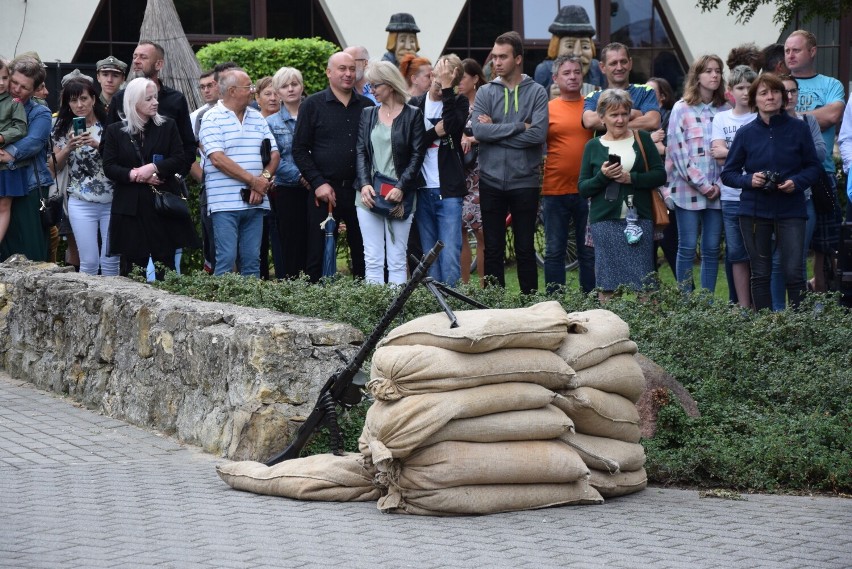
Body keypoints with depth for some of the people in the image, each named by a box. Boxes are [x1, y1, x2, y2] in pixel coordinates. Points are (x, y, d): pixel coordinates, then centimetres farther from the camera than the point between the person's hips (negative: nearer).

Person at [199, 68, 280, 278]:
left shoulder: (257, 118, 16)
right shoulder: (212, 119, -4)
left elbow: (274, 154, 14)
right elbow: (218, 158, -13)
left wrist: (264, 178, -6)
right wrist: (252, 180, -12)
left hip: (255, 202, 6)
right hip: (226, 203, -6)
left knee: (252, 260, 5)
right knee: (226, 259, -8)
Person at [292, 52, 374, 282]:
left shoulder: (367, 106, 11)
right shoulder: (313, 105, 3)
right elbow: (299, 150, 0)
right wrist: (318, 183, -9)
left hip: (360, 191, 3)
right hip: (325, 191, -3)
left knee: (363, 254, 5)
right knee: (318, 254, -1)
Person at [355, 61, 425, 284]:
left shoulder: (413, 115, 1)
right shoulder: (367, 114, 13)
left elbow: (417, 155, -3)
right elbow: (360, 151, 8)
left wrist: (401, 187, -13)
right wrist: (365, 184, -7)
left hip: (399, 196, -3)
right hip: (369, 195, 3)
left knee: (397, 260, -3)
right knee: (373, 259, 1)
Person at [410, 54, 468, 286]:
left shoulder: (459, 103, 7)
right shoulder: (415, 105, 10)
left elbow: (453, 125, -15)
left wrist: (447, 89, -14)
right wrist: (435, 133, -12)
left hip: (449, 191, -2)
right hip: (422, 190, 2)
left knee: (450, 256, -9)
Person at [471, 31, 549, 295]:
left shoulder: (536, 92, -1)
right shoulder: (485, 92, 4)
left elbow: (538, 133, -15)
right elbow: (478, 130, -10)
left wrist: (496, 130, -11)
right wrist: (518, 127, -13)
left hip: (524, 181, -2)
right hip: (491, 181, 2)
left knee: (525, 250, 5)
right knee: (493, 249, 8)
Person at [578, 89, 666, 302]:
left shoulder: (642, 139, 8)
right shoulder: (593, 146, 9)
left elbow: (660, 175, 3)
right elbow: (583, 188, 7)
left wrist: (631, 178, -10)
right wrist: (602, 177, -11)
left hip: (639, 219, 0)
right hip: (605, 221, 0)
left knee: (644, 284, -4)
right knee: (607, 285, -1)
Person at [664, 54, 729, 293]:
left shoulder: (725, 110, 10)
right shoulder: (682, 109, 0)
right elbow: (677, 151, -6)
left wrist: (719, 185, -4)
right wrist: (702, 185, -9)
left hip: (717, 191, 3)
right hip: (688, 190, -3)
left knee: (712, 249, 4)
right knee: (688, 247, -2)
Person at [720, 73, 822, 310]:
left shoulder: (799, 128, 0)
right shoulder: (746, 133, 2)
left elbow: (813, 167, 6)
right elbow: (728, 173, 6)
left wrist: (797, 182, -13)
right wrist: (749, 180, -13)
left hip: (791, 209, -1)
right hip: (755, 210, 1)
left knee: (794, 273, -8)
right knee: (760, 275, 6)